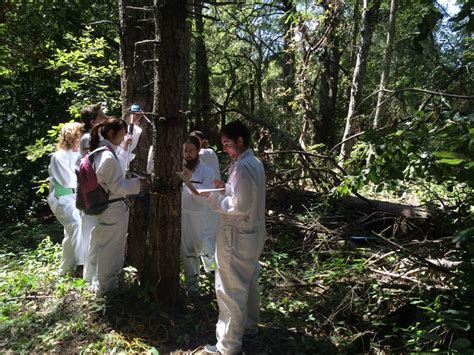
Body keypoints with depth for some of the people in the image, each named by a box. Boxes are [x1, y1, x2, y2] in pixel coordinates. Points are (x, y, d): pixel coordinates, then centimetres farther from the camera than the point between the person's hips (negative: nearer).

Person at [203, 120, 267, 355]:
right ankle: (248, 324, 41)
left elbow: (239, 206, -25)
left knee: (231, 289, 2)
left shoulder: (242, 167, -22)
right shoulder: (254, 162, 9)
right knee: (249, 282, 23)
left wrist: (214, 198, -14)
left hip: (237, 236, -10)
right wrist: (227, 188, 6)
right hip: (252, 233, 10)